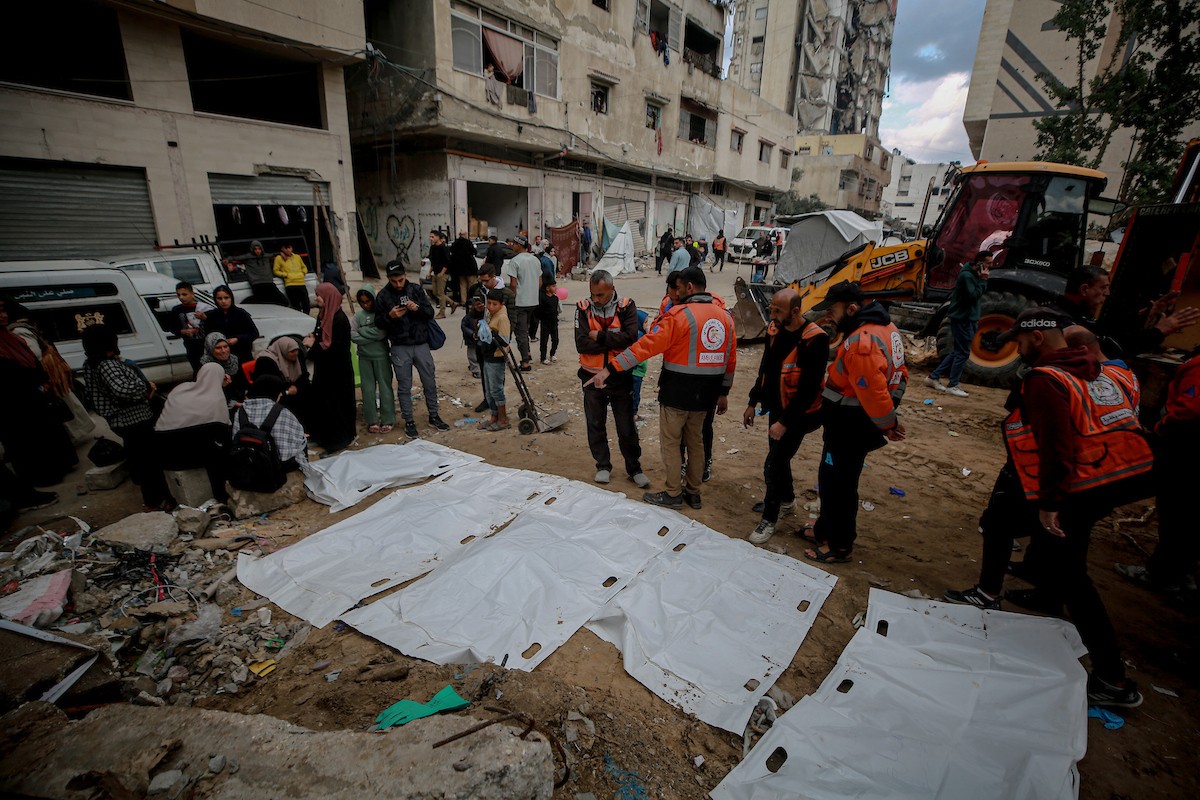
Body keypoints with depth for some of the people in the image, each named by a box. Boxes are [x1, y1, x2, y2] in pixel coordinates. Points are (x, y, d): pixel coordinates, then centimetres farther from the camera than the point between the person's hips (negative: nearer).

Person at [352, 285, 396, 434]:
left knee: (385, 387, 3)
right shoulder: (359, 314, 4)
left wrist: (362, 330, -8)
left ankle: (388, 420, 11)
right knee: (368, 389, 7)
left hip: (381, 356, -3)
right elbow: (353, 336, -3)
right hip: (364, 357, 3)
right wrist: (372, 337, -14)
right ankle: (372, 421, 16)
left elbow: (381, 333, -17)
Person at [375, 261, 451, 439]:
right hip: (400, 347, -1)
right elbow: (378, 322, 2)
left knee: (430, 382, 9)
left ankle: (434, 416, 25)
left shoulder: (416, 289, 2)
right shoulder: (383, 295, -1)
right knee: (404, 386, 5)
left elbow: (430, 313, 2)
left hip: (421, 344, 2)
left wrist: (418, 308, -18)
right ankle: (409, 421, 17)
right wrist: (390, 316, -18)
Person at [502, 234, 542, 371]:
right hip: (533, 301, 7)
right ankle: (528, 354, 24)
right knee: (525, 329, 23)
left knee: (520, 332, 0)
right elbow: (540, 282, 12)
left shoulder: (515, 261, -13)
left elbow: (513, 284, -16)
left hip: (520, 302, -7)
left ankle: (525, 363, 0)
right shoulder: (536, 260, 9)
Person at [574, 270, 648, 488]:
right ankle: (603, 466, 30)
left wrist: (600, 336, -18)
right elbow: (581, 344, -16)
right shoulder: (583, 308, -5)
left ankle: (634, 468, 26)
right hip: (592, 377, 2)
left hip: (620, 377, -1)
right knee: (596, 425, 12)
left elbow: (631, 337, -22)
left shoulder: (626, 307, -7)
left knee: (626, 427, 9)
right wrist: (614, 342, -18)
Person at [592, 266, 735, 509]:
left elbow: (646, 346, -21)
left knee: (670, 442, 9)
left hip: (677, 393, -7)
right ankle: (693, 492, 31)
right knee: (694, 441, 20)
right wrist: (723, 393, 20)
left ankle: (673, 494, 17)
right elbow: (731, 359, 10)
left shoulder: (679, 314, -15)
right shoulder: (725, 316, 5)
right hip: (705, 395, 7)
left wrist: (610, 369, -20)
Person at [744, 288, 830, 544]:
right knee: (779, 455, 21)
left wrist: (785, 422, -22)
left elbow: (809, 388, -23)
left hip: (798, 414, -7)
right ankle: (787, 498, 45)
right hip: (776, 407, 8)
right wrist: (753, 402, 12)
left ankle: (769, 519, 11)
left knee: (773, 465, -6)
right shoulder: (775, 330, 0)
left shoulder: (814, 340, -24)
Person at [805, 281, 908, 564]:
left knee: (837, 484, 4)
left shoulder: (861, 343, -28)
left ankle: (839, 546, 21)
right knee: (834, 479, 21)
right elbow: (896, 374, 14)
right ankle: (826, 530, 37)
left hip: (848, 429, -10)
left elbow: (872, 392, -28)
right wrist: (888, 419, 14)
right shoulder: (883, 326, 7)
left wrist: (887, 424, -12)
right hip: (851, 424, 10)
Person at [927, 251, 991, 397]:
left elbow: (975, 296, 15)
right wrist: (983, 280, -19)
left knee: (958, 352, 14)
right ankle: (952, 386, 5)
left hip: (967, 319, 10)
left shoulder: (974, 274, 13)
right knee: (962, 353, -4)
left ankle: (933, 377, 18)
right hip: (962, 319, -10)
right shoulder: (966, 275, -16)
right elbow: (974, 295, -25)